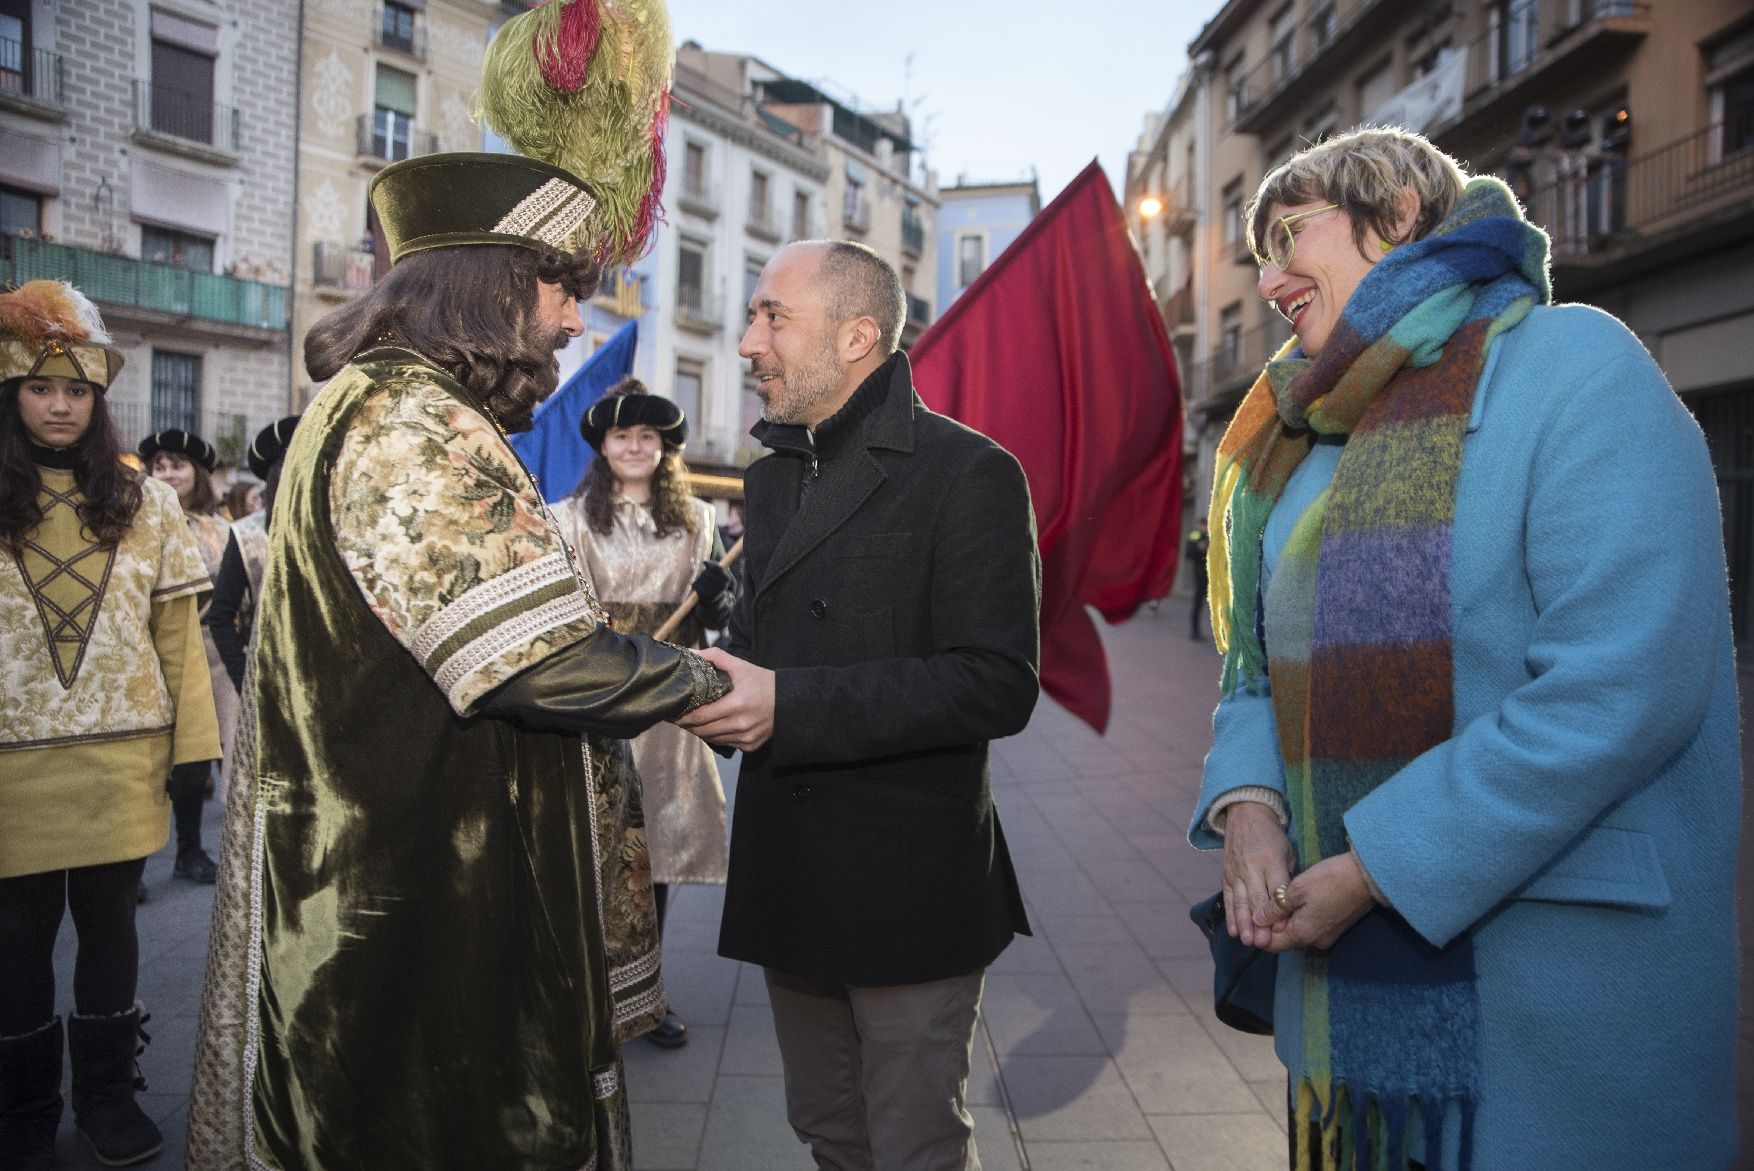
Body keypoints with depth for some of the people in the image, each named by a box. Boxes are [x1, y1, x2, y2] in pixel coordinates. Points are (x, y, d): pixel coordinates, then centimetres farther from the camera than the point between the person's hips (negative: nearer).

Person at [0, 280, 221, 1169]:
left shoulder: (145, 504, 4)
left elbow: (176, 631, 2)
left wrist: (194, 749, -3)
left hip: (122, 756, 1)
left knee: (108, 921, 10)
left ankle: (107, 1092, 26)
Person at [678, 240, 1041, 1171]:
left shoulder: (967, 473, -12)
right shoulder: (771, 473, 13)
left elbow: (998, 685, -20)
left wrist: (789, 704, -26)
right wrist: (712, 675, -1)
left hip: (908, 883, -7)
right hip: (787, 875, 7)